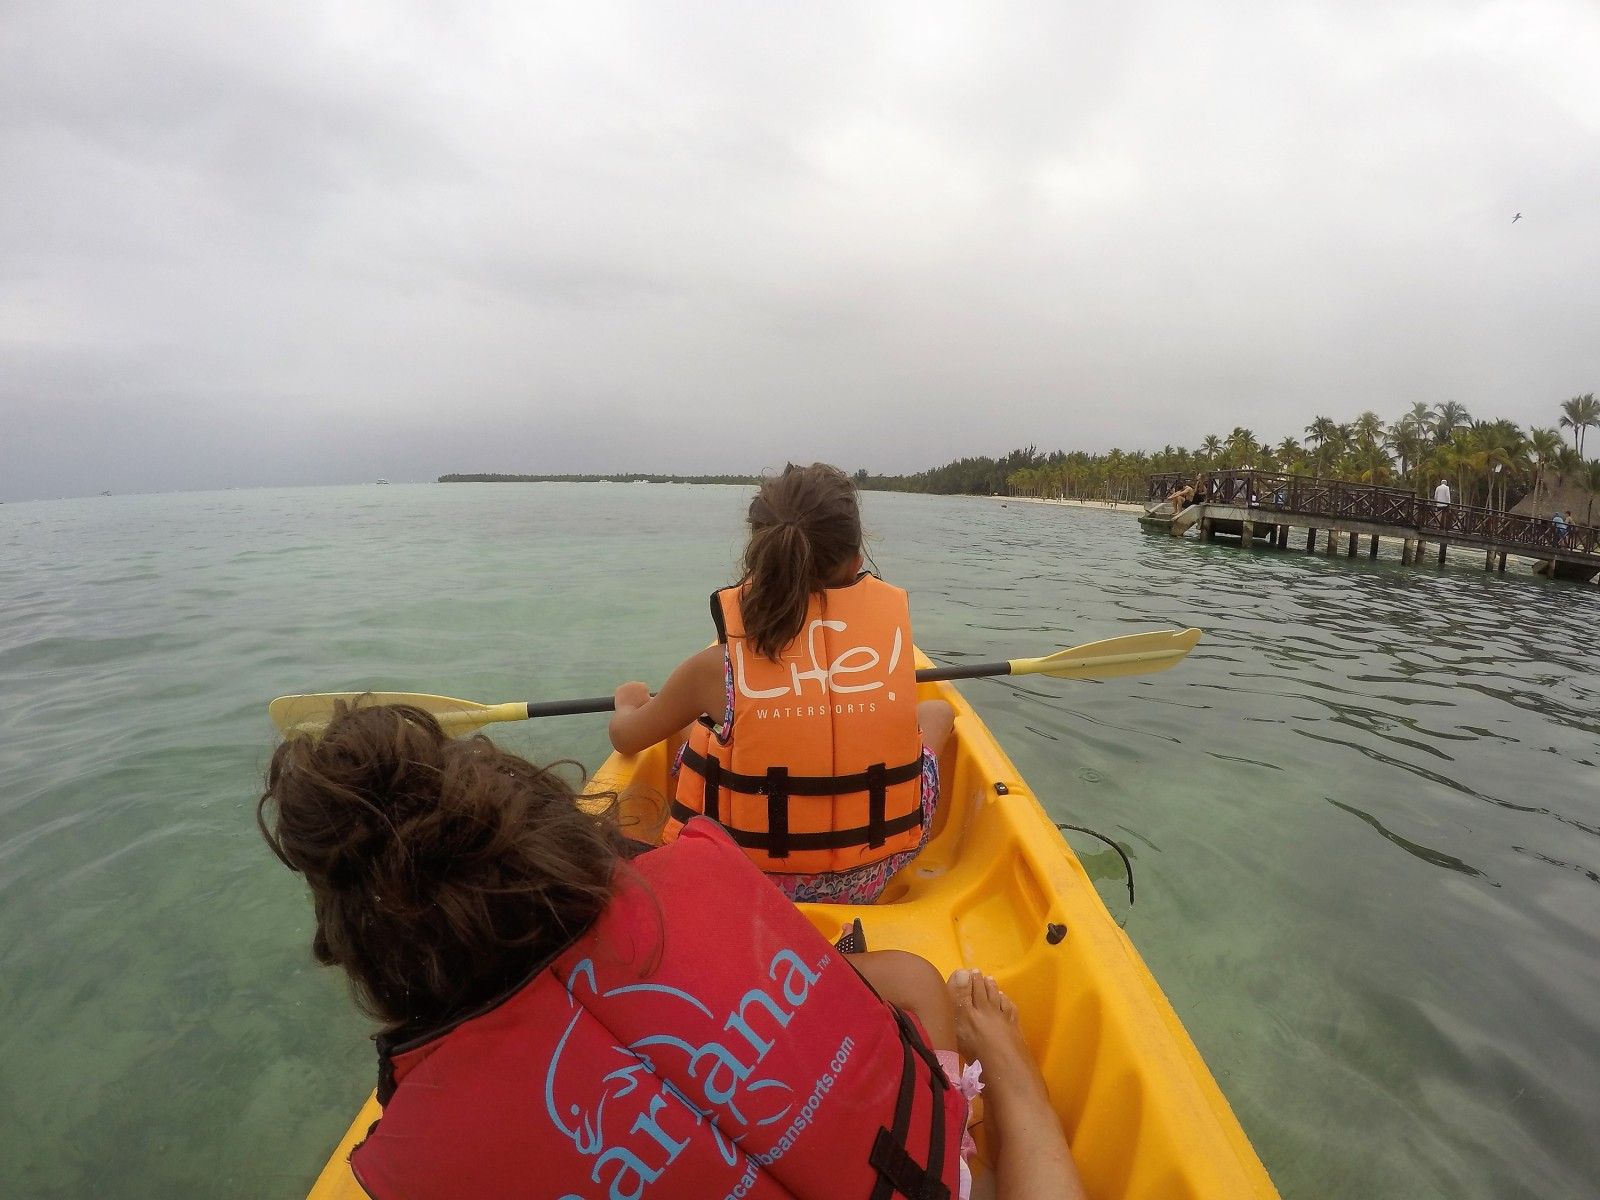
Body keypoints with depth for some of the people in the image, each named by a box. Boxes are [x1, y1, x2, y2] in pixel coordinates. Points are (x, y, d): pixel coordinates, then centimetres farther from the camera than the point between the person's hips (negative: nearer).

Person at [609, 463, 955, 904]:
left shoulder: (715, 667, -19)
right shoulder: (893, 624, -15)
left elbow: (625, 737, 1)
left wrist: (628, 701, 24)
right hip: (870, 882, 1)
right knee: (937, 710, 20)